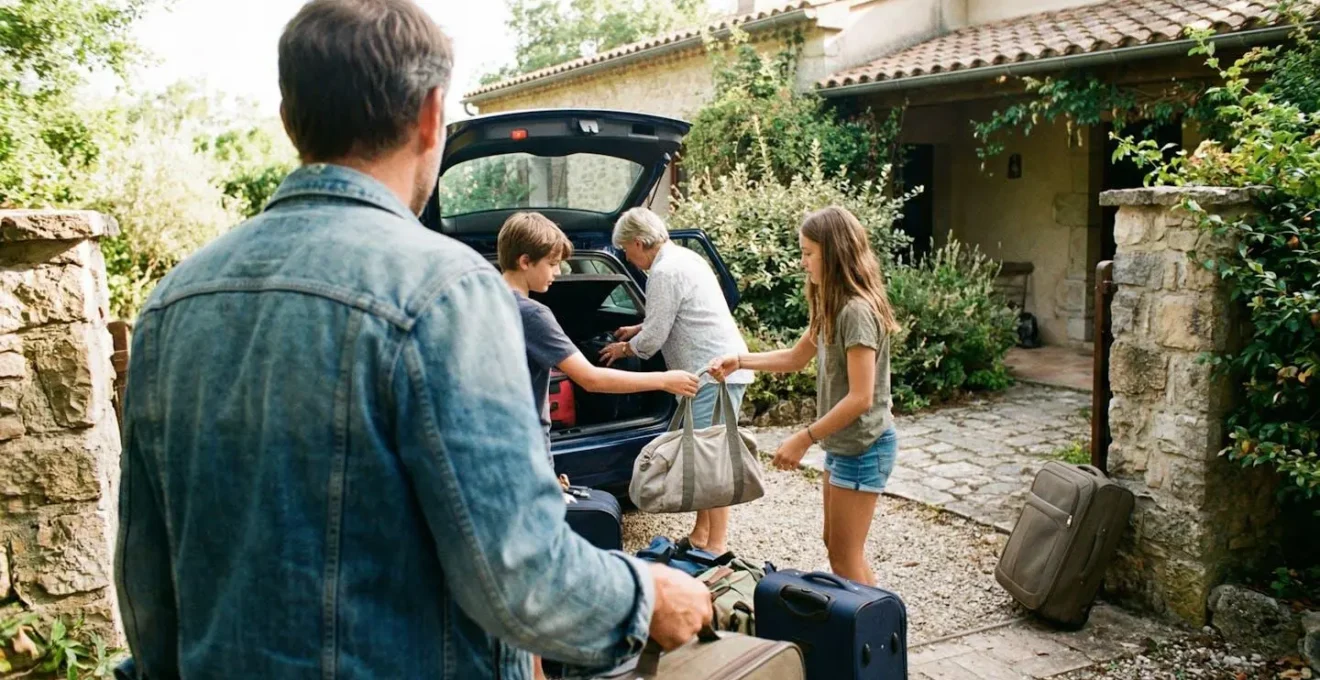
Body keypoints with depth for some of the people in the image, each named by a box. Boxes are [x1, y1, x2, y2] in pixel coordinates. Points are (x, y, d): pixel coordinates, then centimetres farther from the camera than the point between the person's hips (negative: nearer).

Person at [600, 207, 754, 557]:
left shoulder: (664, 272, -14)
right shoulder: (682, 257, 18)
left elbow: (653, 339, -11)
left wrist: (623, 349, 8)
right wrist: (637, 329, 34)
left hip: (715, 373, -11)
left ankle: (717, 544, -4)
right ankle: (701, 534, 21)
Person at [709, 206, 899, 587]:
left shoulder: (857, 311, -23)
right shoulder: (834, 307, 7)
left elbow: (860, 398, -25)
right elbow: (796, 358, 19)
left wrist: (803, 439, -20)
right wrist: (739, 361, 7)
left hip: (862, 448, -10)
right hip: (842, 443, 10)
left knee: (845, 556, 0)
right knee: (837, 547, 17)